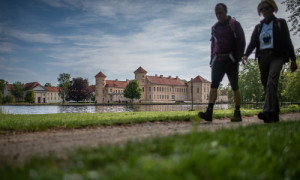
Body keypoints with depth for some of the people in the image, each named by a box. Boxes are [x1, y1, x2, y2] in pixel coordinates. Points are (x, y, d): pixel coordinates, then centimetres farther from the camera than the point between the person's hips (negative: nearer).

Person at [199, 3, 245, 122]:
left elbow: (241, 42, 0)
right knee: (213, 85, -11)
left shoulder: (235, 24, 4)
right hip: (218, 60, 4)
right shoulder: (214, 28, 17)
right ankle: (209, 112, -21)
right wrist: (212, 60, 12)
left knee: (234, 87, 1)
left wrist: (238, 58, -10)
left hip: (231, 59, -3)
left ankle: (237, 114, 8)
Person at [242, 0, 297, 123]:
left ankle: (268, 111, -37)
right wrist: (246, 55, -10)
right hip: (262, 57, 4)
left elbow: (287, 41, 7)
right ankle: (275, 115, 9)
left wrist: (293, 59, 2)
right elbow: (252, 43, 9)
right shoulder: (258, 27, 20)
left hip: (276, 56, -4)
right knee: (266, 84, 2)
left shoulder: (280, 23, 12)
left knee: (271, 82, -25)